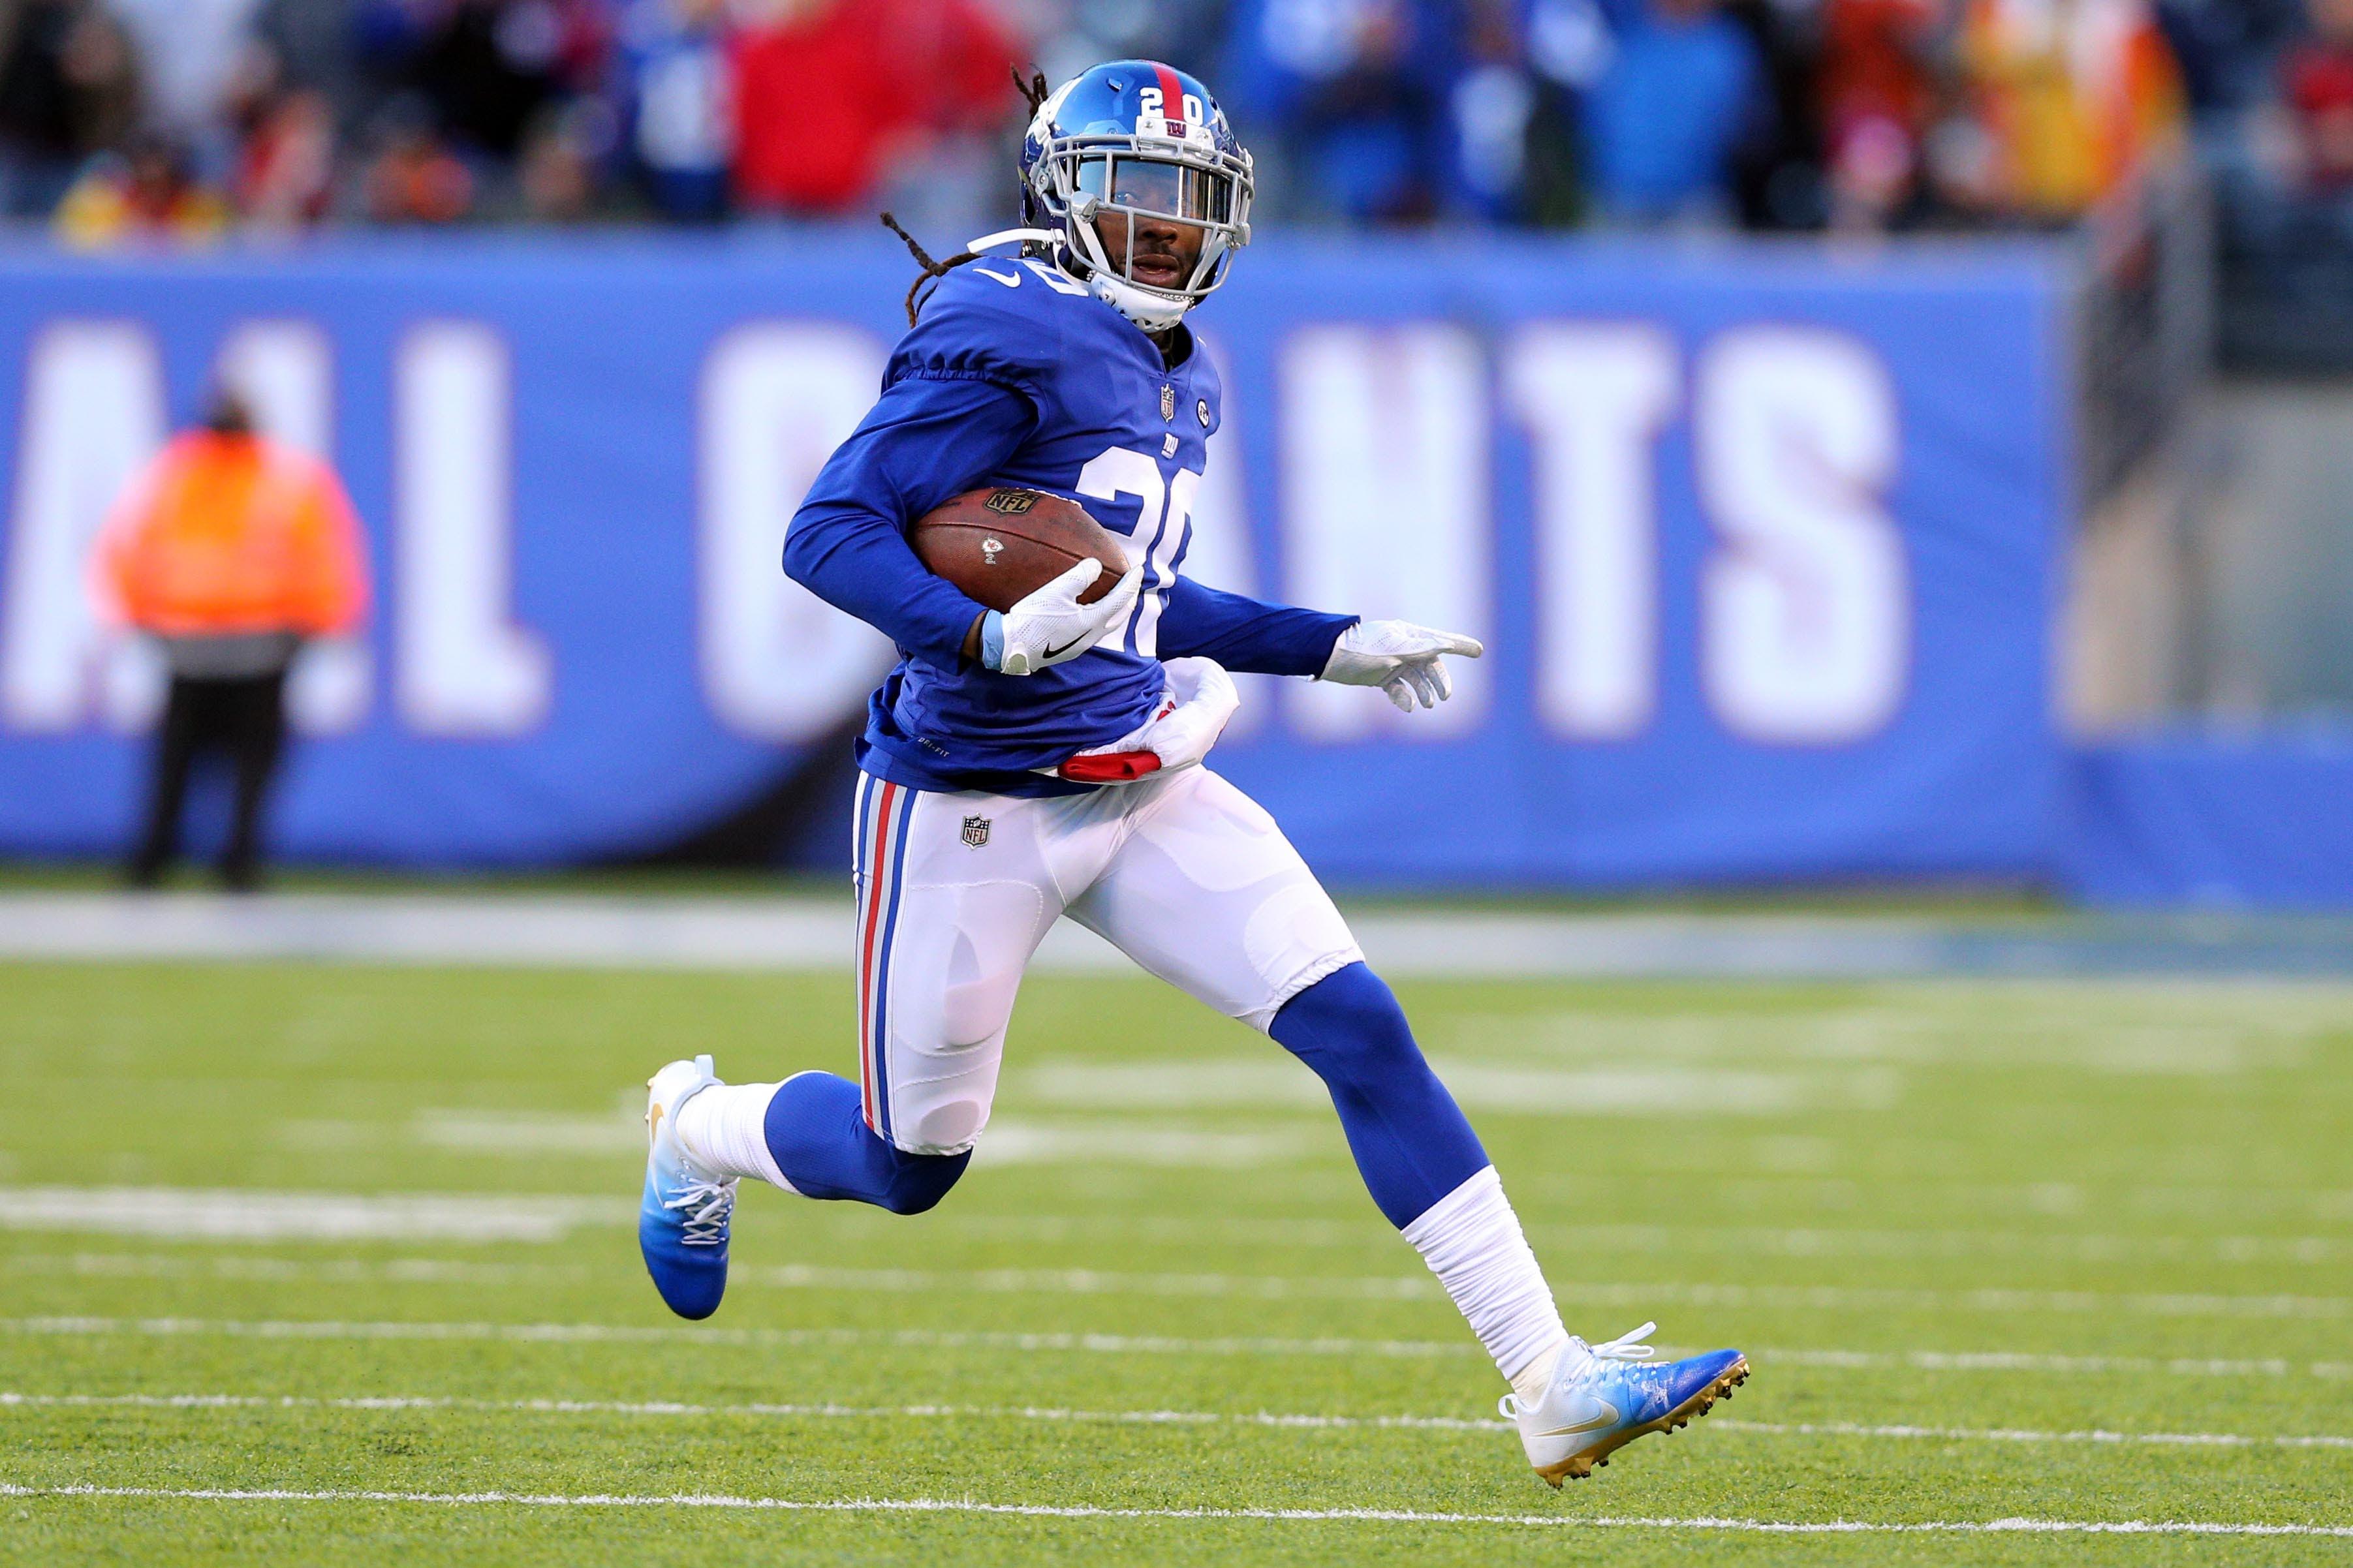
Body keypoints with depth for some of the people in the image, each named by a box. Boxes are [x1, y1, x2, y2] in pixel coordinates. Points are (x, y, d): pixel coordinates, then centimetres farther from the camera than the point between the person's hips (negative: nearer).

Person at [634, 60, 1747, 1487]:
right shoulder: (1008, 339, -16)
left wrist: (1335, 649, 20)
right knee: (908, 1168, 8)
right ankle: (700, 1128, 44)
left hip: (1142, 789, 7)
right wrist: (989, 638, -35)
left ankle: (1550, 1384, -10)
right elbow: (828, 534, -21)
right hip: (977, 806, -7)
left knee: (1362, 1031, -9)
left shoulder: (1177, 375, 12)